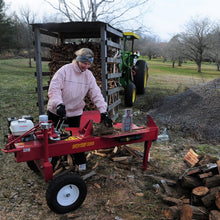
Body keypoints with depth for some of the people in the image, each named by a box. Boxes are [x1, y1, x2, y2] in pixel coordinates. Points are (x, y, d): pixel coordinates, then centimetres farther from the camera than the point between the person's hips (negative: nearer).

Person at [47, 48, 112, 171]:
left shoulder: (89, 75, -2)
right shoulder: (65, 70, -15)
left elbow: (96, 94, -6)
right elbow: (54, 89, -20)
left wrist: (104, 113, -16)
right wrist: (59, 104, -37)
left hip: (75, 113, 2)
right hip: (56, 111, -2)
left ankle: (81, 162, 26)